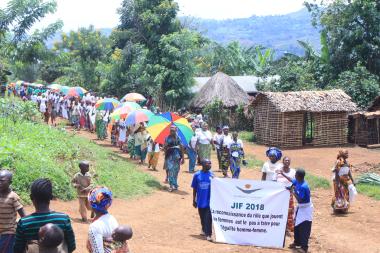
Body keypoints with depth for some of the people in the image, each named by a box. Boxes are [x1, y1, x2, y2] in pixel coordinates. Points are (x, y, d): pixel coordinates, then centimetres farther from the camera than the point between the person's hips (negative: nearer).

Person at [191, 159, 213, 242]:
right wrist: (194, 200, 6)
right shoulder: (197, 175, -2)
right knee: (202, 217, 15)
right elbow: (194, 189, 4)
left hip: (209, 201, -1)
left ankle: (208, 234, -7)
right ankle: (204, 230, 38)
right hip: (200, 201, 1)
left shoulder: (211, 175, -1)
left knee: (208, 218, -8)